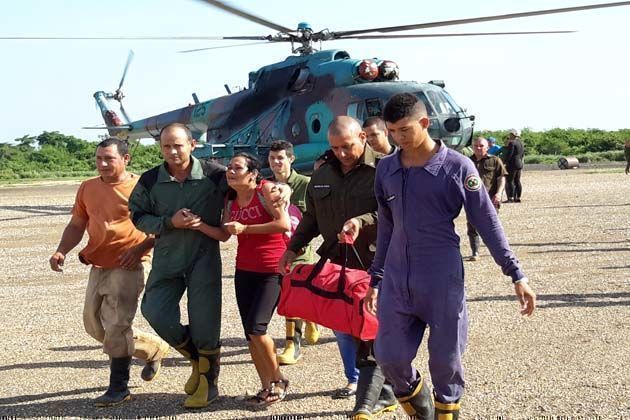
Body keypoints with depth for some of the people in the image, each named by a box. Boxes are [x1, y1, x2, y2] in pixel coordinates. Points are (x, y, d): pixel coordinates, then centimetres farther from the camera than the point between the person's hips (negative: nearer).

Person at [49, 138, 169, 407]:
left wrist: (140, 249, -20)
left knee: (116, 326, -8)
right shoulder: (87, 188, 9)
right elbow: (76, 226, 13)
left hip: (128, 267, -7)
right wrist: (61, 251, -3)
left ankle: (118, 389, 9)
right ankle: (153, 348, 28)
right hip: (98, 266, 7)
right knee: (94, 324, 12)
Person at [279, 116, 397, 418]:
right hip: (336, 264, 7)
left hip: (373, 265, -6)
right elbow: (311, 218, 21)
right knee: (342, 326, 13)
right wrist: (293, 248, 16)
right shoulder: (322, 175, 11)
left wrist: (362, 221, -28)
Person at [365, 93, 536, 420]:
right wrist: (376, 278, 16)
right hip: (396, 280, 4)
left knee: (445, 359, 3)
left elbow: (487, 222, -6)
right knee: (389, 357, 2)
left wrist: (516, 275, -8)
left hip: (442, 281, -4)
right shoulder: (386, 169, 5)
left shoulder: (457, 167, -8)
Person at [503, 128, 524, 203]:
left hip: (512, 164, -9)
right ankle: (518, 198, 11)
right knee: (517, 181, 10)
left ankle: (511, 198, -11)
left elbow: (509, 154, -17)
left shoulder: (512, 143, -13)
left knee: (510, 181, -7)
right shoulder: (520, 143, 15)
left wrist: (504, 162, -11)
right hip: (520, 164, 9)